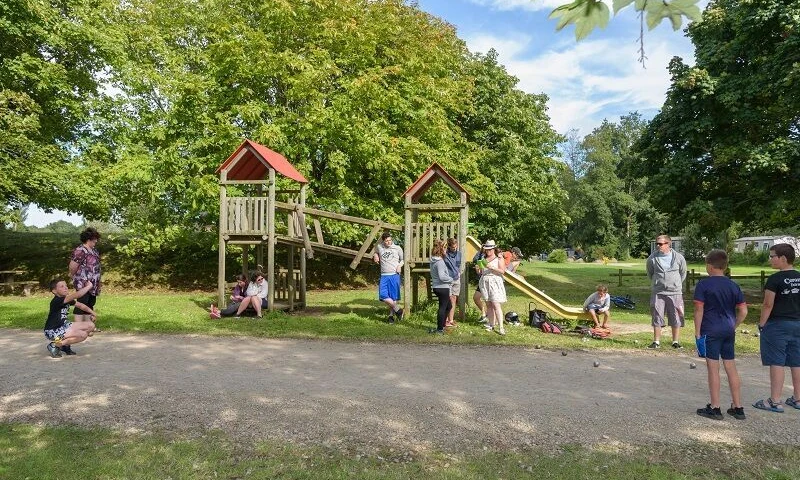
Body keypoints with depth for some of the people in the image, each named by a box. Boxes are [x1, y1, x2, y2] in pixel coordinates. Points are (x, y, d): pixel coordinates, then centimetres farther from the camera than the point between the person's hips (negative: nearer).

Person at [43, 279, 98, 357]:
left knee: (91, 325, 1)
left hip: (63, 326, 9)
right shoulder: (56, 301, -24)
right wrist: (89, 286, -28)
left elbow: (80, 305, 13)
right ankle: (55, 345, -6)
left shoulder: (68, 300, 5)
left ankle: (66, 345, 12)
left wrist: (92, 313, 1)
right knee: (83, 335, -26)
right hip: (53, 331, -9)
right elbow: (76, 295, -35)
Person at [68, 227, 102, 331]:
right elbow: (73, 266, -17)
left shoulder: (94, 250, 12)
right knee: (81, 305, -5)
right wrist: (74, 276, 1)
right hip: (83, 283, -9)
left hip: (93, 284, 10)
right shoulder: (80, 251, -17)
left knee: (90, 304, 15)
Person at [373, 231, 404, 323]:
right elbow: (375, 252, 30)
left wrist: (400, 265, -5)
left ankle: (391, 315, 15)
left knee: (394, 296, -1)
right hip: (384, 275, 2)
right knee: (383, 296, -10)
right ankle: (398, 310, 5)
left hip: (394, 275, -2)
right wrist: (375, 256, 8)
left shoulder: (397, 248, 2)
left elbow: (402, 259, 14)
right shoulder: (379, 247, 6)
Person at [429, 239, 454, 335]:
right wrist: (450, 279, -9)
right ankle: (440, 329, 9)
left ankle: (442, 325, 26)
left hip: (436, 287, 9)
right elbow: (442, 276, -25)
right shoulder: (440, 262, -20)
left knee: (449, 306, 21)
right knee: (442, 308, 1)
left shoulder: (433, 260, 8)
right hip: (442, 287, -9)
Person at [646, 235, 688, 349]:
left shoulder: (679, 258, -2)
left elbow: (683, 274, 13)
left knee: (676, 319, 6)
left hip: (675, 293, 0)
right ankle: (656, 342, 11)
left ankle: (676, 341, 18)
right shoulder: (652, 258, -3)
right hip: (658, 293, 0)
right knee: (657, 318, 3)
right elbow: (650, 274, 13)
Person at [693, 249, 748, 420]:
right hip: (729, 331, 5)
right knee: (731, 367, 12)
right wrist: (733, 326, 16)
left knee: (713, 368, 1)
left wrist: (697, 332, -6)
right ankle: (738, 408, 19)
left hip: (710, 331, -5)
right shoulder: (733, 286, 7)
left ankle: (715, 408, 7)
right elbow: (743, 311, 6)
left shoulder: (703, 284, -9)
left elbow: (699, 310, -11)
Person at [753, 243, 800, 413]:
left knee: (777, 363, -3)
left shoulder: (775, 279, -14)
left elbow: (768, 305, -14)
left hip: (778, 325, -7)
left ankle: (775, 401, 0)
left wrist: (761, 324, -5)